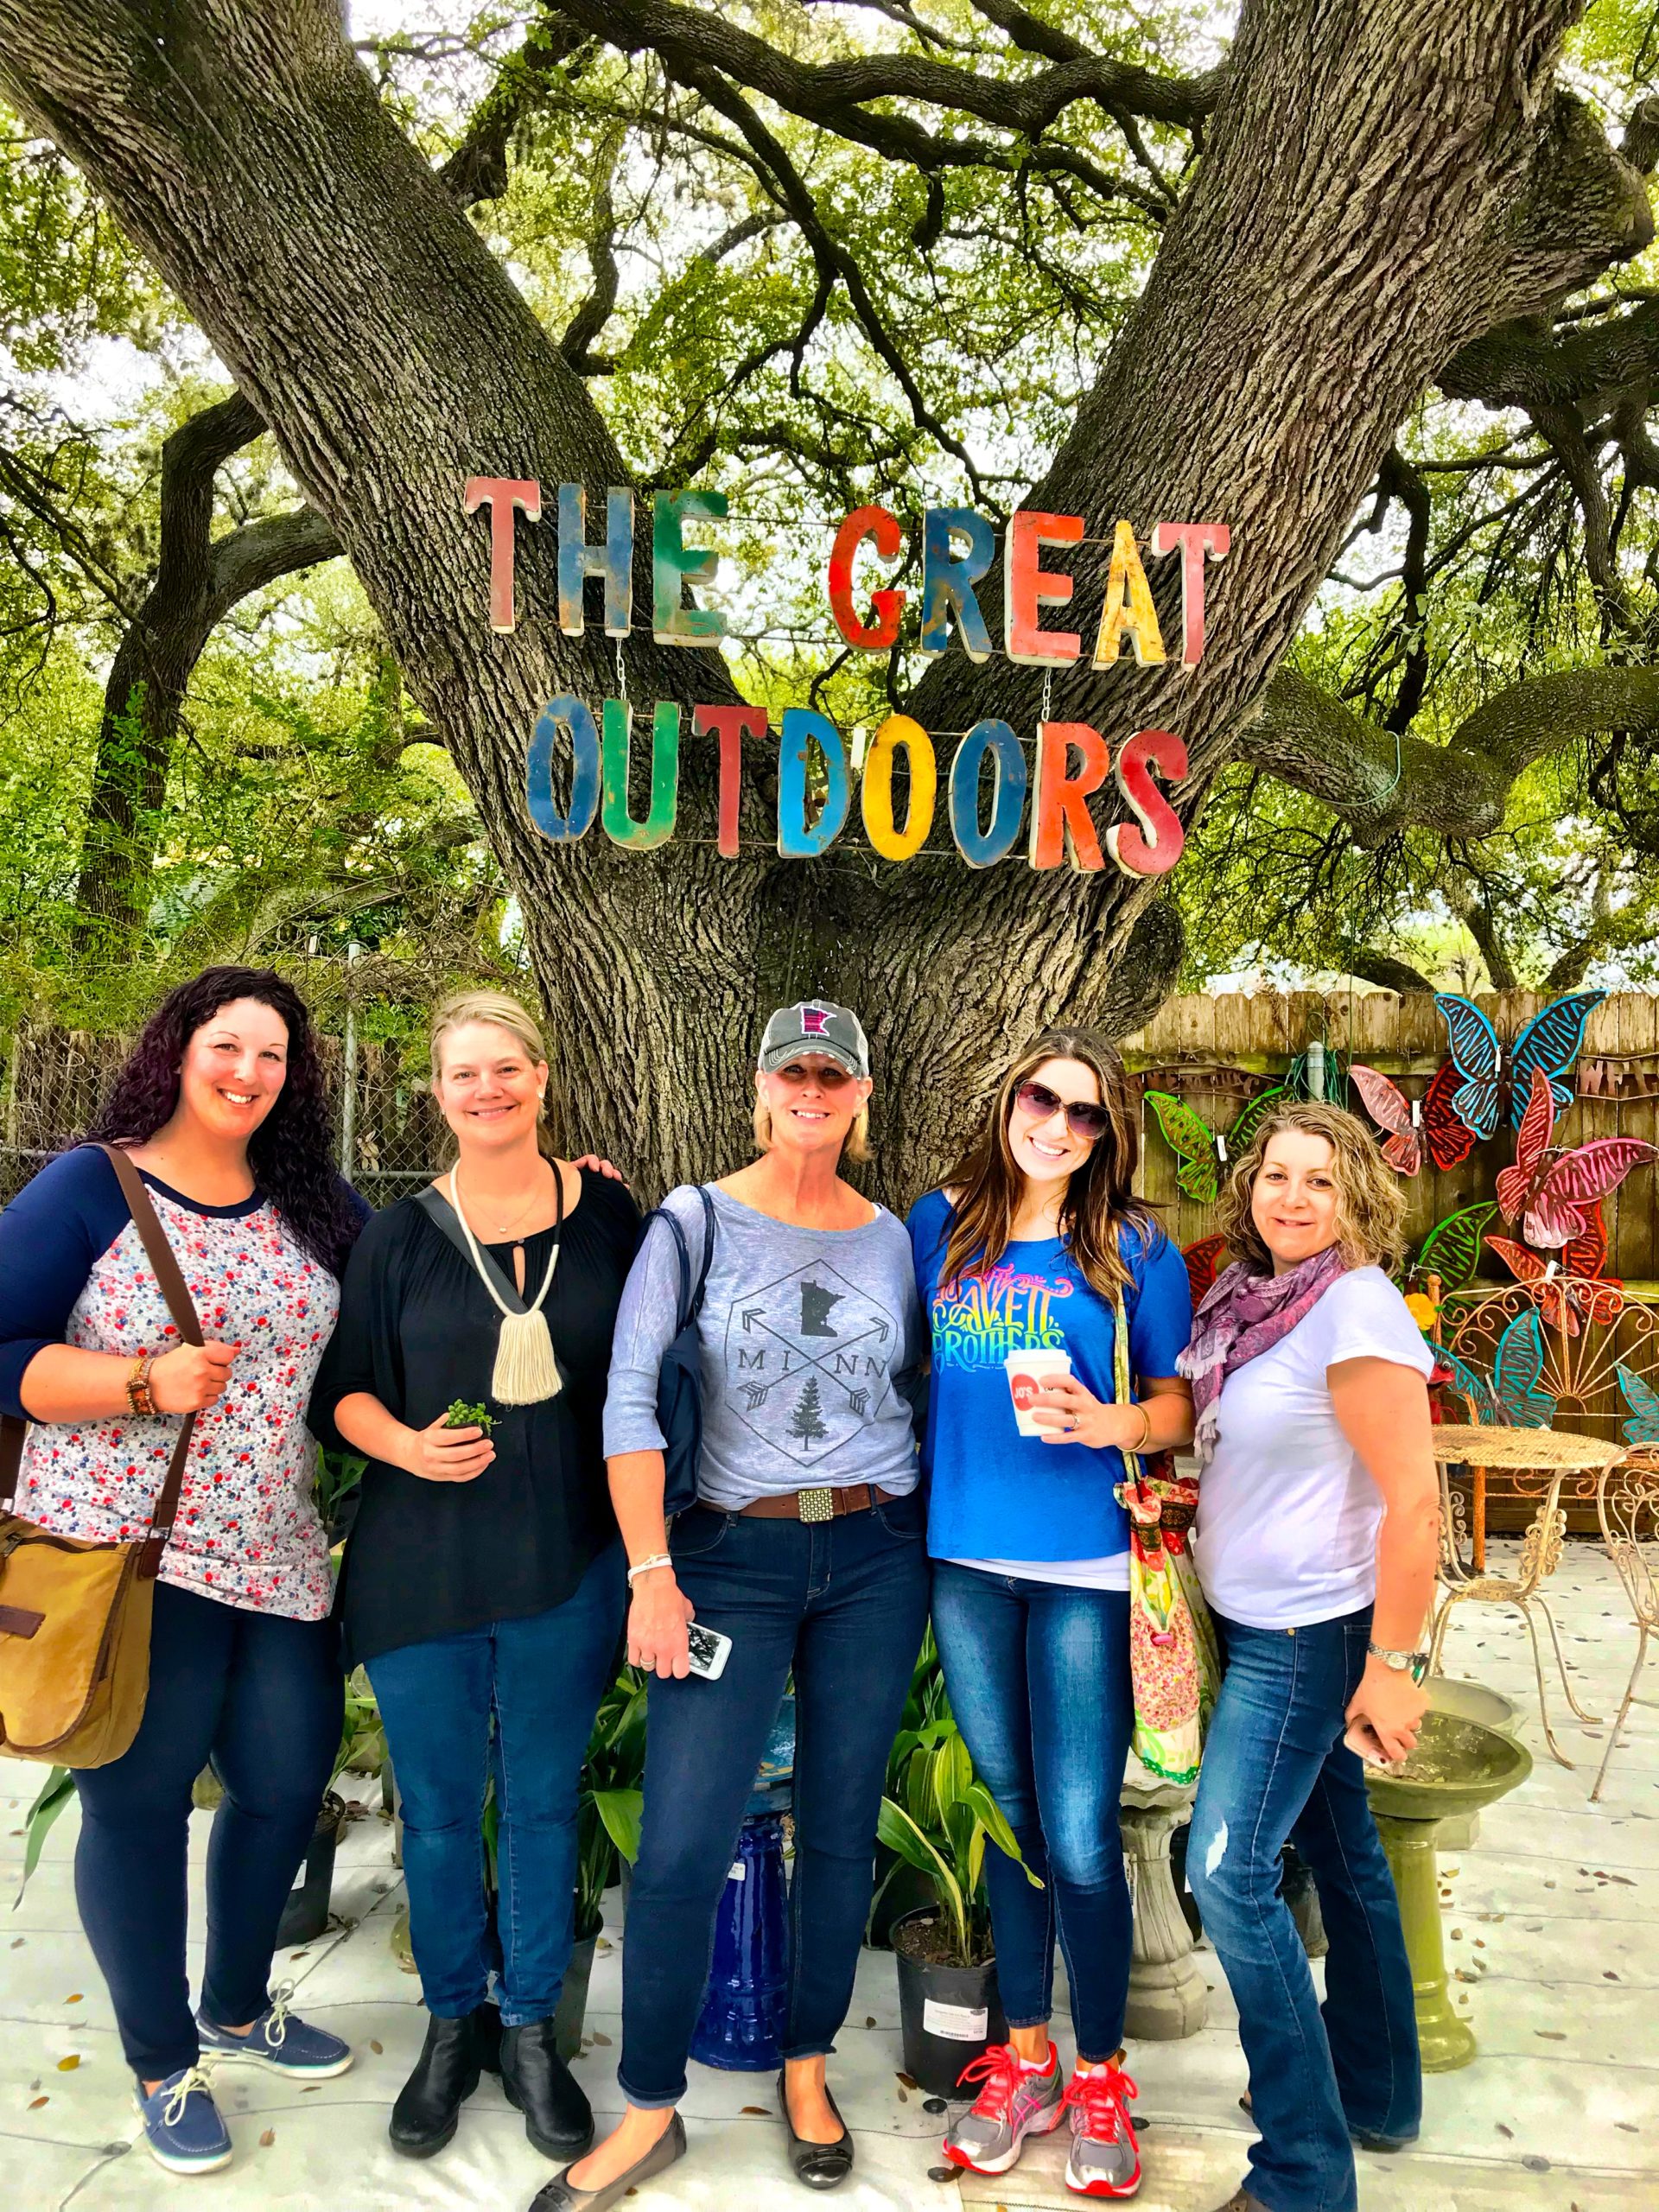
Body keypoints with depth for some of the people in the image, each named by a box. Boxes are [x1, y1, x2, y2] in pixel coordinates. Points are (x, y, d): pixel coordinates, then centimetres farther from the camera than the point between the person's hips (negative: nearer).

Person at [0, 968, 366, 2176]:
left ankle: (237, 2005, 41)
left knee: (290, 1780, 13)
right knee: (139, 1803, 8)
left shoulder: (316, 1205, 8)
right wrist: (149, 1383, -20)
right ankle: (164, 2063, 32)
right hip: (128, 1555, -4)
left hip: (277, 1562, 5)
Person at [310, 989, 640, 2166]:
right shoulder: (401, 1233, -1)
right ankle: (453, 2023, 35)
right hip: (422, 1569, 0)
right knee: (439, 1809, 13)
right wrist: (403, 1444, -15)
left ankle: (532, 2026, 33)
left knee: (544, 1802, 13)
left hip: (566, 1565, 0)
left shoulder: (607, 1213, 0)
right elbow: (344, 1388, 1)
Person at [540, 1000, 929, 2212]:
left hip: (876, 1556, 3)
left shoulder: (892, 1238, 6)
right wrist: (652, 1573, -14)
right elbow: (629, 1399, -9)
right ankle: (651, 2112, 18)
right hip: (734, 1555, -2)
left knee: (841, 1827, 12)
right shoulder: (697, 1222, -4)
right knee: (681, 1848, -4)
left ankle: (808, 2067, 34)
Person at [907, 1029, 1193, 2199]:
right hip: (967, 1561, 3)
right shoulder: (940, 1224, 3)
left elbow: (1178, 1404, 1)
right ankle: (1025, 2059, 34)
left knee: (1081, 1842, 0)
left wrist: (1110, 1424, -18)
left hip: (1083, 1570, -3)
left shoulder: (1136, 1250, -3)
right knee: (1006, 1817, 16)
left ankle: (1101, 2079, 24)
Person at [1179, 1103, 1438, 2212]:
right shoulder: (1251, 1294, 3)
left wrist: (1392, 1665, -21)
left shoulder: (1355, 1307, -21)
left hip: (1312, 1630, -8)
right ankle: (1376, 2097, 38)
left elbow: (1414, 1501, -22)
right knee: (1341, 1849, 20)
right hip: (1262, 1622, 8)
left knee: (1229, 1868, -6)